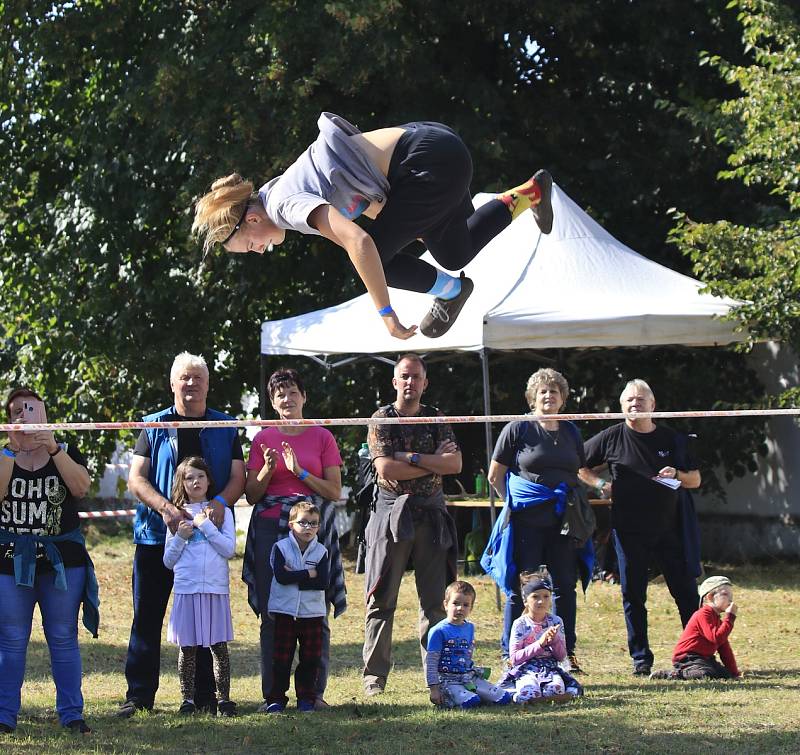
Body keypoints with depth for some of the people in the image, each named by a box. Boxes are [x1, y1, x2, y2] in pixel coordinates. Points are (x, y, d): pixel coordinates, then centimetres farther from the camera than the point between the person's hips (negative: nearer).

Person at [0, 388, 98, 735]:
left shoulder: (65, 452, 8)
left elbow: (81, 488, -11)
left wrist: (52, 449, -17)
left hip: (61, 561, 0)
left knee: (63, 638, 2)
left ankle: (71, 713, 6)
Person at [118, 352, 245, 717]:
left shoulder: (225, 428, 10)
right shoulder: (154, 427, 7)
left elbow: (238, 477, 3)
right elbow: (136, 478, -1)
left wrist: (220, 503, -18)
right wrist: (165, 507, -18)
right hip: (156, 533, 0)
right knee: (147, 617, 0)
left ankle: (204, 695, 10)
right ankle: (139, 694, 5)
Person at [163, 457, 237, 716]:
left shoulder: (221, 512, 7)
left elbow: (230, 549, -5)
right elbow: (168, 561, 9)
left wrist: (206, 526, -9)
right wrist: (180, 537, -6)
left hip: (216, 588, 0)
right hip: (186, 588, 0)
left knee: (219, 645, 1)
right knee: (187, 647, 1)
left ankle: (224, 698, 7)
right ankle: (187, 699, 8)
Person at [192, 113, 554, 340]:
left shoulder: (287, 204, -19)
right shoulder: (282, 190, 11)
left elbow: (359, 243, -32)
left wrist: (385, 312, -28)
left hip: (433, 161, -10)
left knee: (377, 257, -5)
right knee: (455, 255, 21)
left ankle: (450, 289, 16)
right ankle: (530, 192, 30)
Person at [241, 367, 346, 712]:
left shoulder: (322, 438, 8)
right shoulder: (263, 439, 10)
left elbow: (334, 492, 2)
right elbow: (251, 495, 8)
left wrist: (299, 471, -10)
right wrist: (267, 470, -9)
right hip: (270, 529, 0)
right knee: (272, 614, -2)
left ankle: (315, 692, 4)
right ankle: (272, 694, 2)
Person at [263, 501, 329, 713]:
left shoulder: (321, 552, 2)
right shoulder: (281, 547, -3)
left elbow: (323, 582, -10)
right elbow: (281, 576, -18)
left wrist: (294, 576, -15)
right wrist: (309, 573, -15)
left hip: (312, 613, 2)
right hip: (285, 611, -2)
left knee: (311, 658, 4)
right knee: (282, 658, 1)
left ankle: (306, 698, 14)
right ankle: (277, 698, 7)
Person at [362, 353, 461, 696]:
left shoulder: (436, 419, 10)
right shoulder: (381, 419, 2)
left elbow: (455, 464, -4)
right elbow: (385, 469, -12)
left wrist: (411, 457, -12)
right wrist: (433, 463, -8)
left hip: (431, 515, 3)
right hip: (391, 513, -3)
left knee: (435, 599, 3)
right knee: (382, 600, -2)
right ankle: (375, 675, 2)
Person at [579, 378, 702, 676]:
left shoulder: (672, 439, 7)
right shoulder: (611, 437, 1)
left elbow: (695, 480, 12)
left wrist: (677, 475, -9)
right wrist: (601, 485, -4)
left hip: (668, 528, 1)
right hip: (629, 530, -1)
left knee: (686, 593, -1)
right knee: (633, 596, 3)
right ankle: (640, 658, 11)